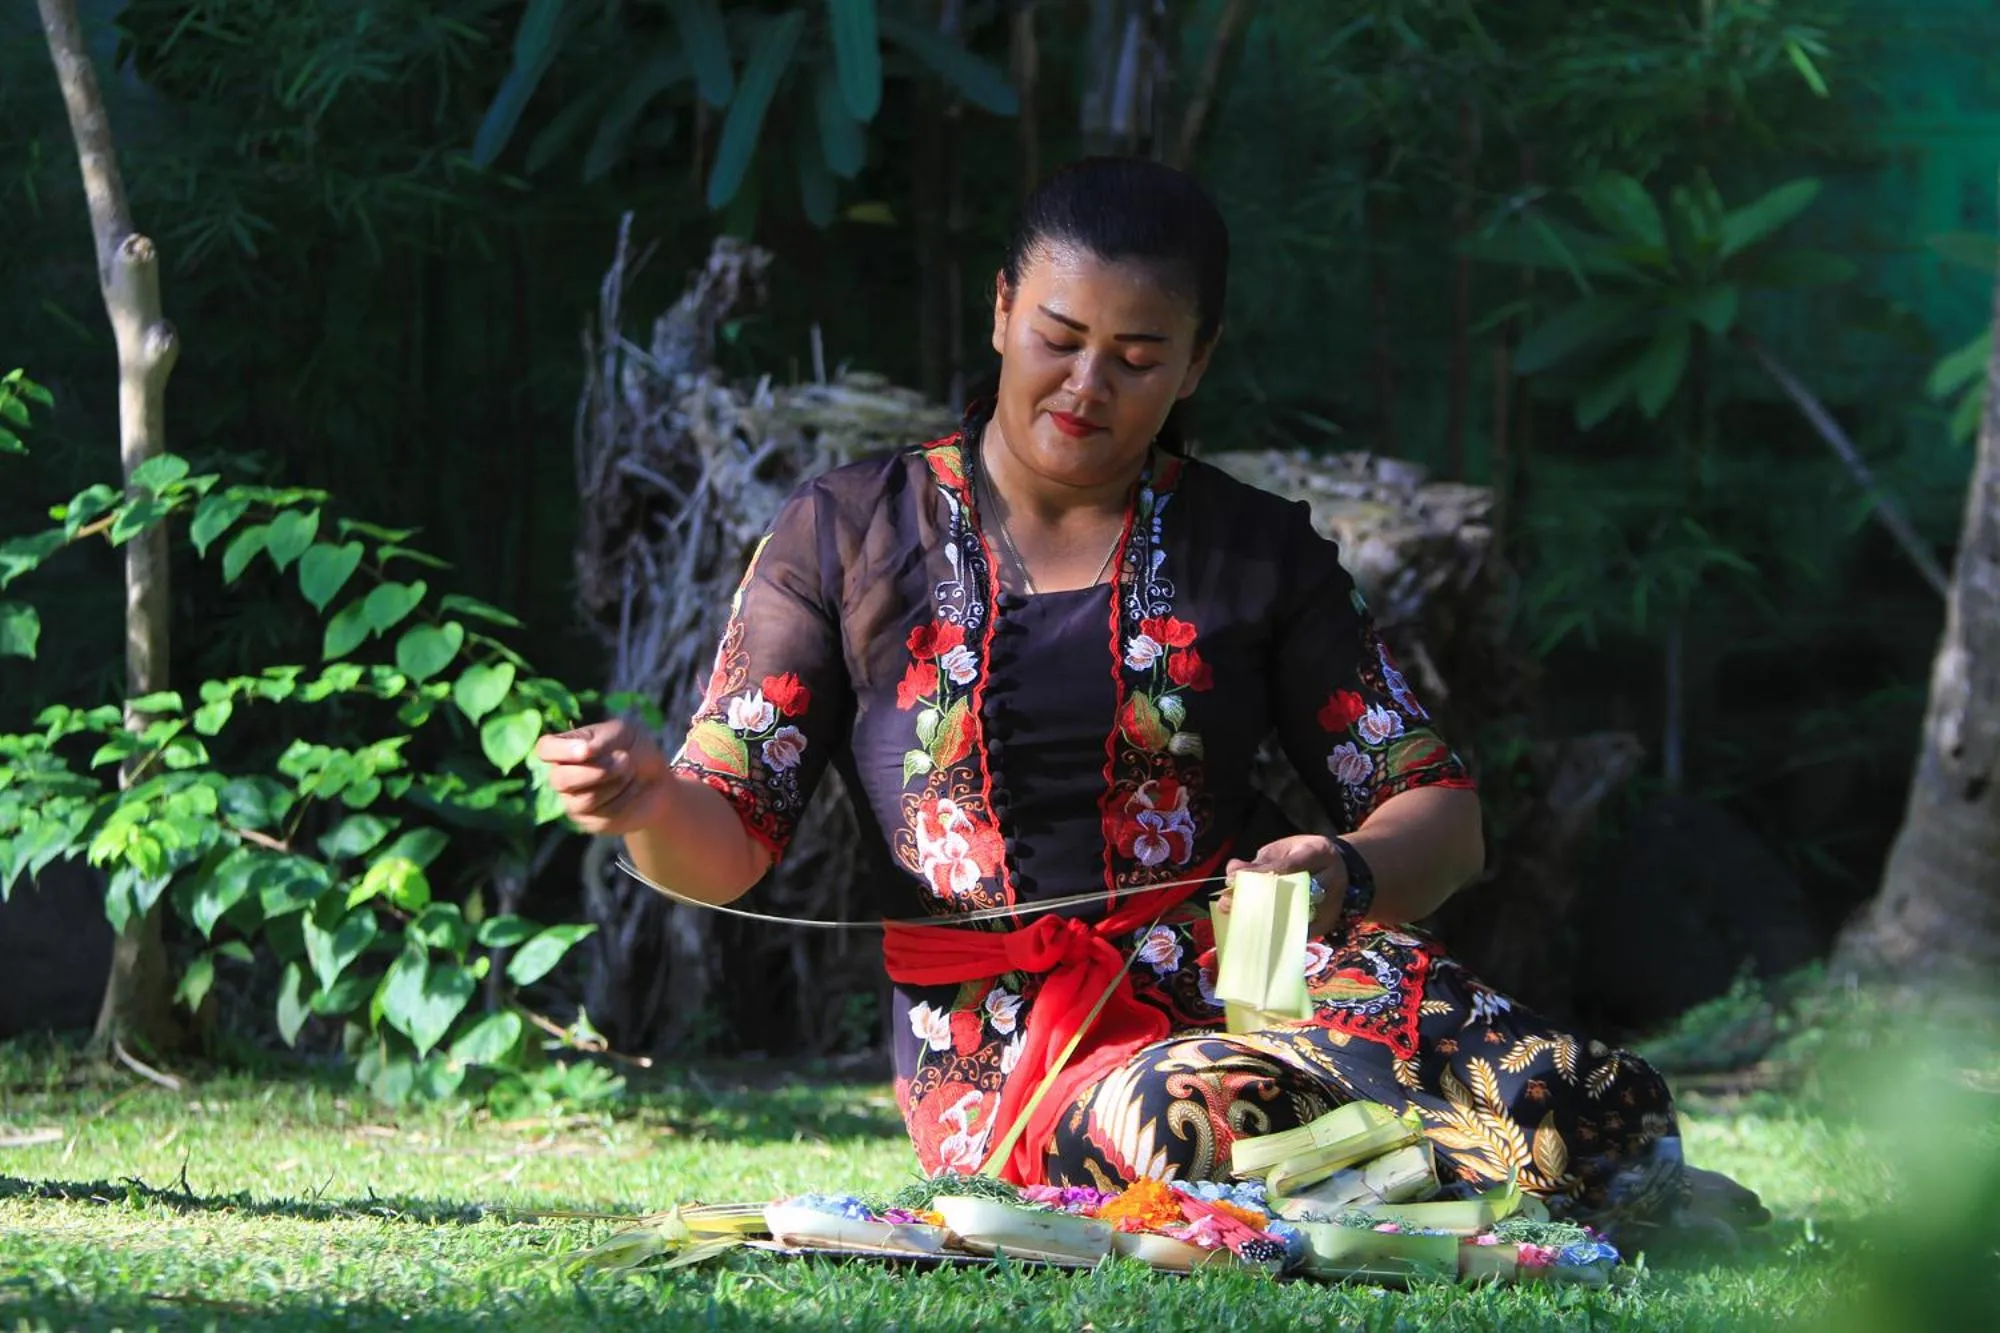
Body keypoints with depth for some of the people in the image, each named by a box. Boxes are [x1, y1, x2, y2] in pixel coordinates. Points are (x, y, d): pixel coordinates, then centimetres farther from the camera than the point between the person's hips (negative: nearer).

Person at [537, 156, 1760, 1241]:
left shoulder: (1257, 553, 11)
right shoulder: (848, 535, 8)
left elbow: (1443, 817, 8)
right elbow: (728, 842, 5)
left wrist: (1343, 875, -16)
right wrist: (648, 800, -20)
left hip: (1250, 969, 1)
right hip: (1006, 1052, -1)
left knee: (1565, 1098, -33)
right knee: (1186, 1122, -40)